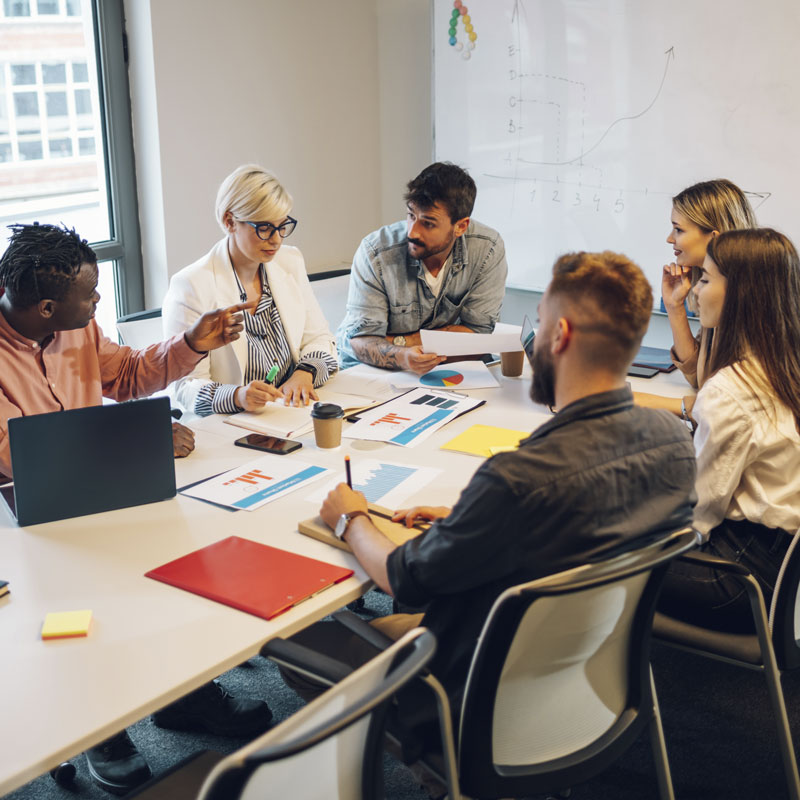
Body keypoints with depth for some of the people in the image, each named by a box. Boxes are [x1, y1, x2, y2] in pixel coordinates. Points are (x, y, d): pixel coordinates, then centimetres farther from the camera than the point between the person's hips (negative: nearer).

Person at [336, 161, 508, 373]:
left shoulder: (488, 249, -15)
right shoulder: (374, 253, -19)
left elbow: (477, 330, -10)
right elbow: (361, 338, -18)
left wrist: (400, 341, -17)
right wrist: (401, 357, -41)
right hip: (365, 371, -3)